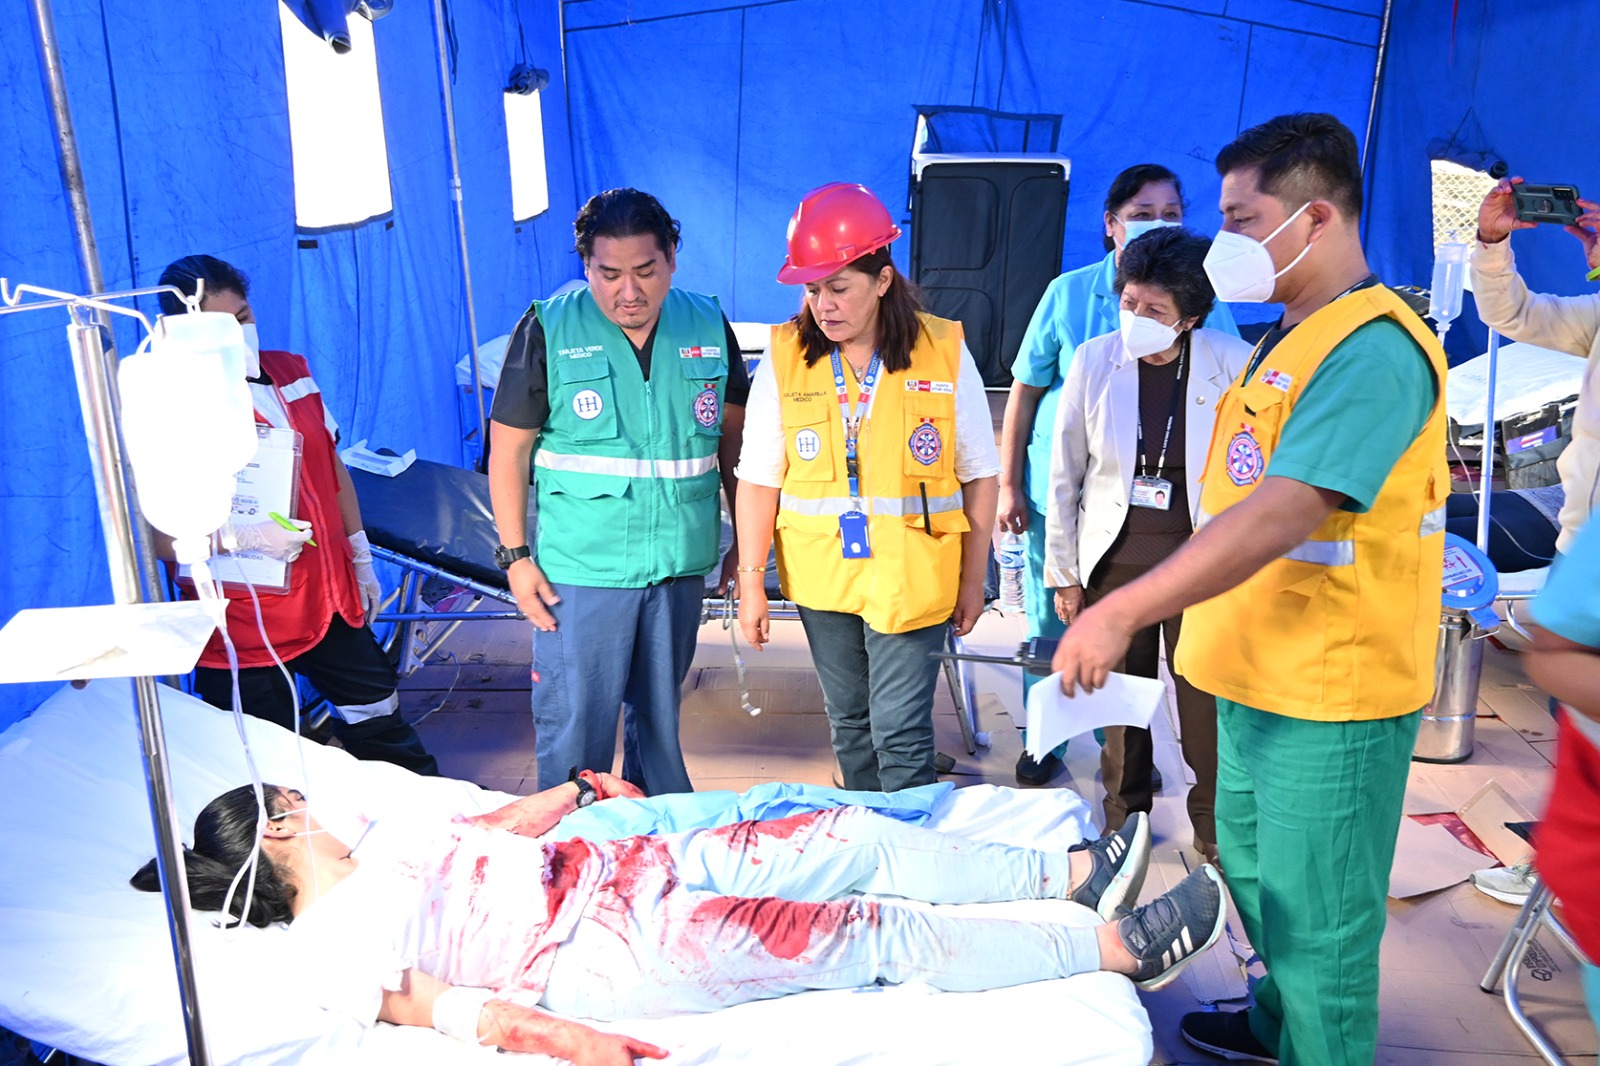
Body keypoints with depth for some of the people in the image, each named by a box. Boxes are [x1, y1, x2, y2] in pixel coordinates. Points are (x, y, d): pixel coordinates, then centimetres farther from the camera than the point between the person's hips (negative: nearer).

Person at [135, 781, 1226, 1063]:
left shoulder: (388, 842, 19)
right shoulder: (327, 946, -4)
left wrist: (578, 789, 32)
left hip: (621, 864, 8)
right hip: (608, 951, -8)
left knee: (857, 837, -2)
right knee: (877, 933, -14)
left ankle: (1072, 872, 8)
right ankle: (1123, 947, -7)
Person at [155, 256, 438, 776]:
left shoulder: (291, 371, 6)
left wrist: (360, 556, 17)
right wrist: (236, 537, -35)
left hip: (331, 599, 6)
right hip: (246, 627, -6)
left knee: (380, 720, 22)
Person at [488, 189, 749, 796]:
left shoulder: (709, 328, 2)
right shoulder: (548, 331, -6)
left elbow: (734, 439, 11)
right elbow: (508, 450, -3)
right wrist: (515, 556, -7)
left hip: (680, 564, 3)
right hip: (580, 569, -3)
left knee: (661, 715, 18)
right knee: (574, 723, 1)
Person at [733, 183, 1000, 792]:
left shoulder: (946, 352, -6)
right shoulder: (784, 359, -3)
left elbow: (979, 475, 1)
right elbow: (759, 479, 0)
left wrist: (973, 579, 3)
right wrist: (751, 581, -2)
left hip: (914, 579, -2)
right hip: (820, 577, 3)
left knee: (902, 733, -1)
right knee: (849, 722, 17)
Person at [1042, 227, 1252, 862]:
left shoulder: (1234, 365, -7)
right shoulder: (1094, 362, -3)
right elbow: (1065, 476, 4)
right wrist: (1064, 573, 5)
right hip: (1115, 562, 2)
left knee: (1208, 710, 2)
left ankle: (1216, 834, 24)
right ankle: (1122, 825, 32)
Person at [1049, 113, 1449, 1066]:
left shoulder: (1373, 349, -20)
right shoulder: (1293, 338, 12)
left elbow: (1281, 515, -31)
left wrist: (1123, 613, -34)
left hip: (1330, 693, -10)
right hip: (1260, 675, 10)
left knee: (1317, 918, 4)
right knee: (1254, 869, 25)